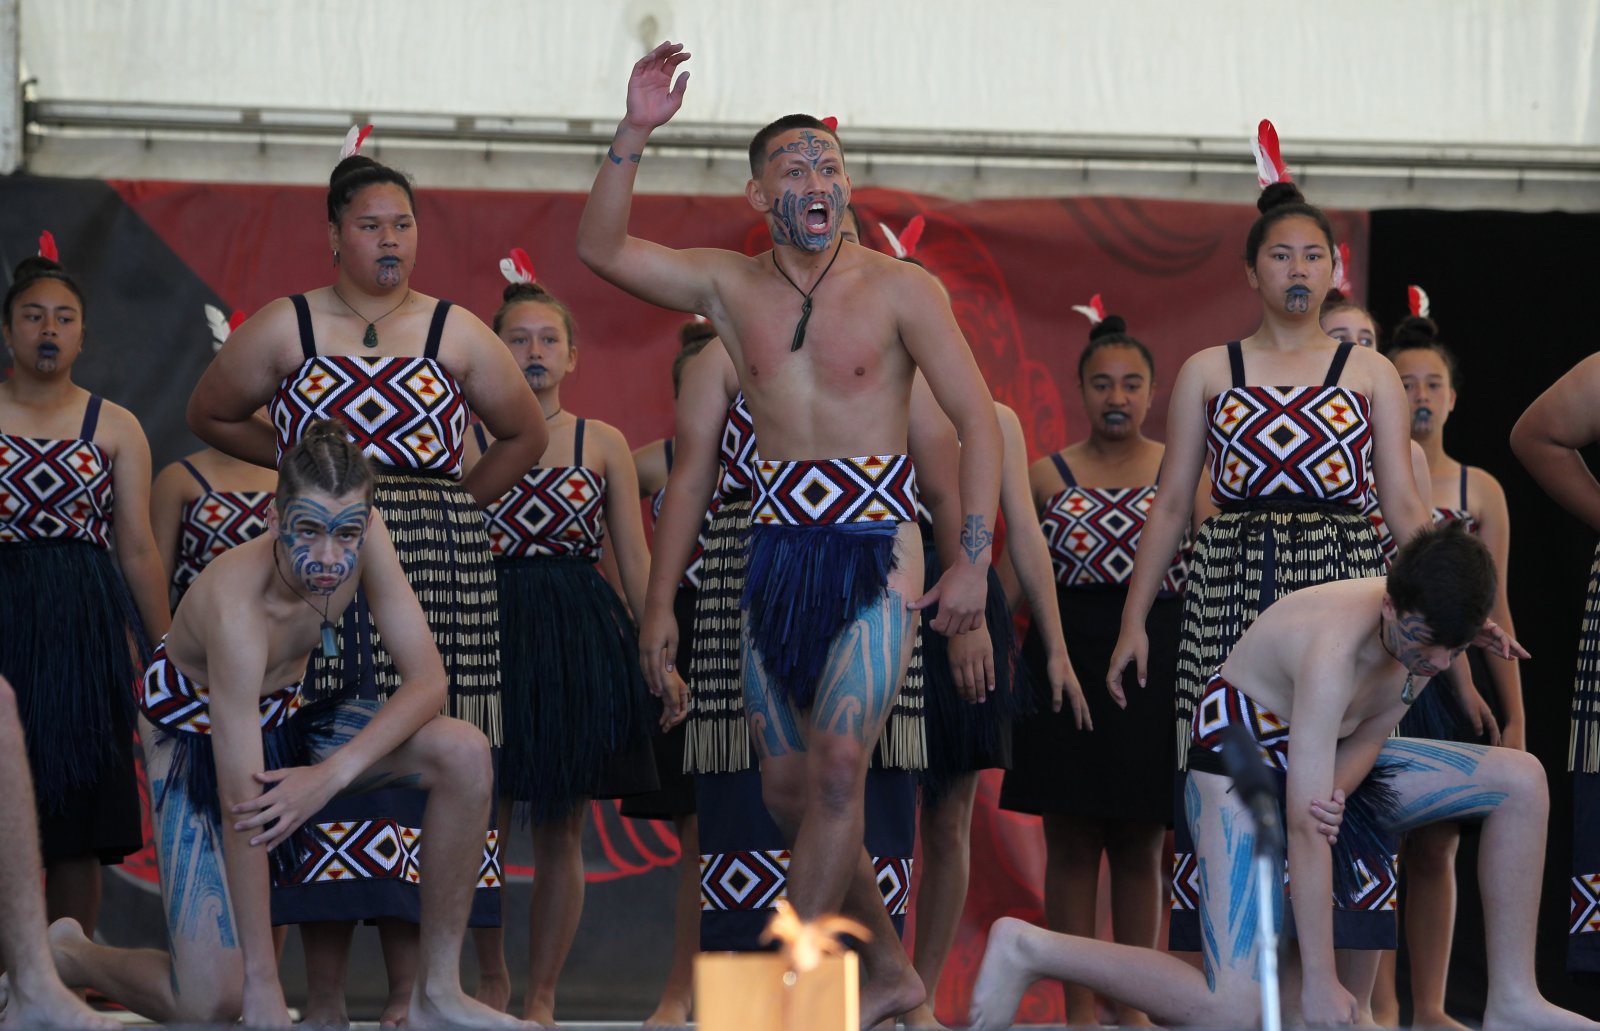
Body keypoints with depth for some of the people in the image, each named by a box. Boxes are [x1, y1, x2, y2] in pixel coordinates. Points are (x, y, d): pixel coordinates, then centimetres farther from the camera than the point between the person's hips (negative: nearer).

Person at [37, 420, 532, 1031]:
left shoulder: (367, 536, -22)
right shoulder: (237, 607, -38)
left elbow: (427, 680, -19)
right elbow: (240, 806, -36)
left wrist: (333, 774, -36)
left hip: (285, 717, 6)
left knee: (465, 754, -20)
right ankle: (64, 953, 14)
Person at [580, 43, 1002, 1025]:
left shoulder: (899, 290, -4)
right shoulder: (731, 286, 7)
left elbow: (978, 419, -3)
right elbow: (602, 247, 0)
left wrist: (974, 562, -9)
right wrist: (636, 132, -12)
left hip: (877, 555, -5)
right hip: (778, 556, 5)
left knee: (837, 765, -21)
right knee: (790, 791, 8)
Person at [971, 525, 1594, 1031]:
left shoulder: (1429, 623, -12)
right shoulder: (1335, 650, -36)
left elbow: (1368, 736, -1)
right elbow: (1304, 829, -35)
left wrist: (1331, 794, -27)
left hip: (1325, 756, 9)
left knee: (1522, 781, -2)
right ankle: (1028, 950, -9)